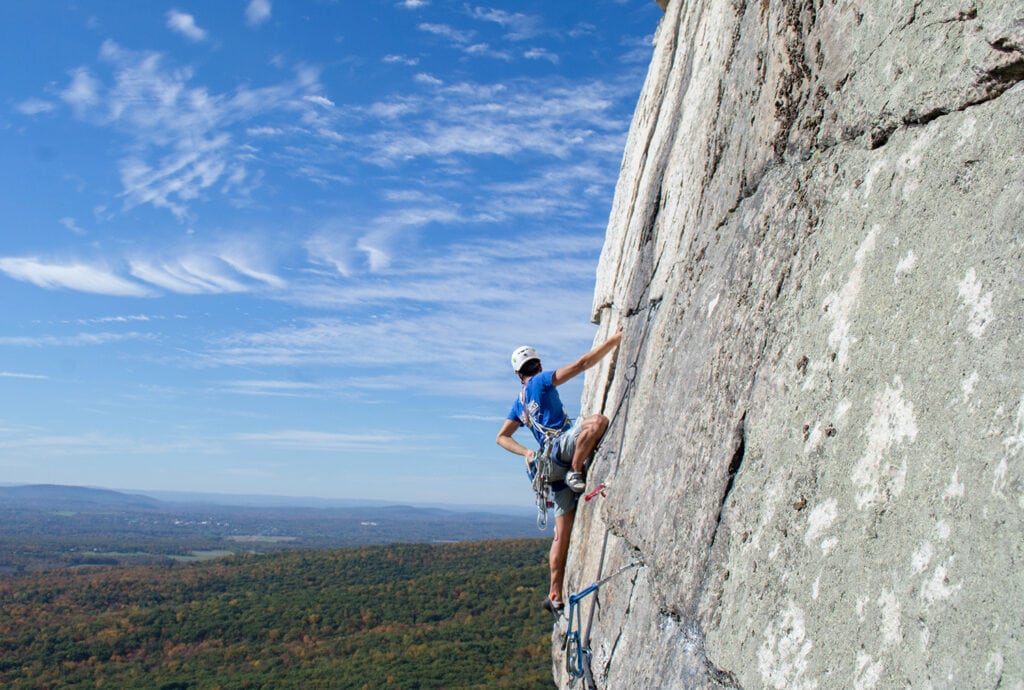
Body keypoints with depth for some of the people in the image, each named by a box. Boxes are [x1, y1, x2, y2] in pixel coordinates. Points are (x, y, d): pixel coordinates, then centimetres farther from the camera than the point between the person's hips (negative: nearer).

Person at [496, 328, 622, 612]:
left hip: (555, 467, 8)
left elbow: (502, 437, 30)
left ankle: (555, 596, 8)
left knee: (563, 532, 7)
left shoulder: (520, 402, 27)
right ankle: (577, 472, -28)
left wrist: (525, 452, 14)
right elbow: (581, 364, -4)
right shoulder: (541, 381, 6)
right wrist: (614, 339, -1)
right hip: (561, 443, -8)